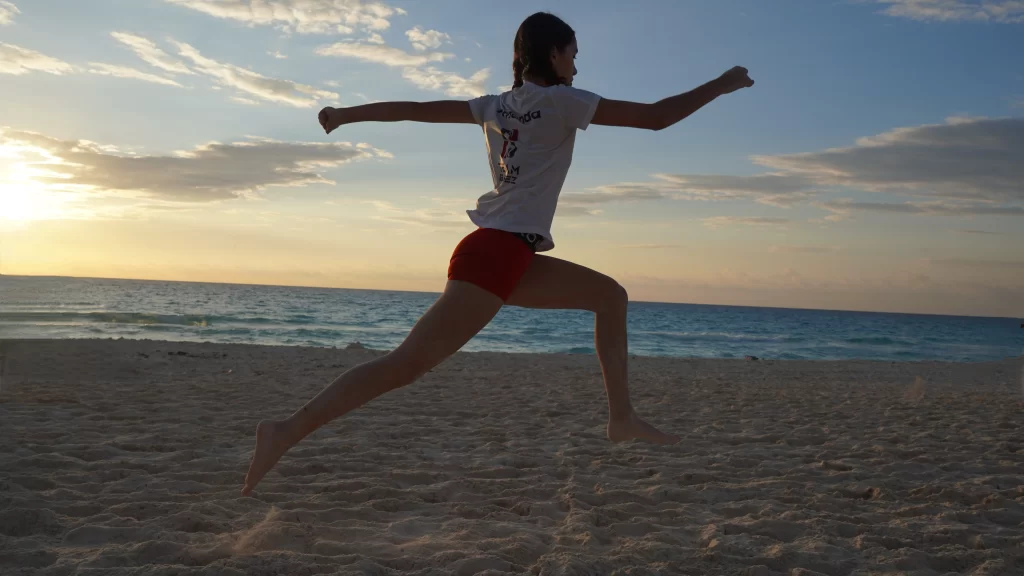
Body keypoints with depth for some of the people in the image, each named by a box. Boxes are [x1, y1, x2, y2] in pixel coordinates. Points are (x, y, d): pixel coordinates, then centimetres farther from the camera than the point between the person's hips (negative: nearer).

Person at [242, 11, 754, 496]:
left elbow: (418, 109, 19)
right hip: (495, 254, -9)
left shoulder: (496, 105, 18)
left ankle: (622, 417, 14)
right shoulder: (562, 100, -3)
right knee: (408, 363, -14)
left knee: (609, 294, 17)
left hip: (509, 255, 9)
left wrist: (346, 114, 29)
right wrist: (721, 85, 9)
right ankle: (288, 431, -15)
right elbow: (656, 117, -5)